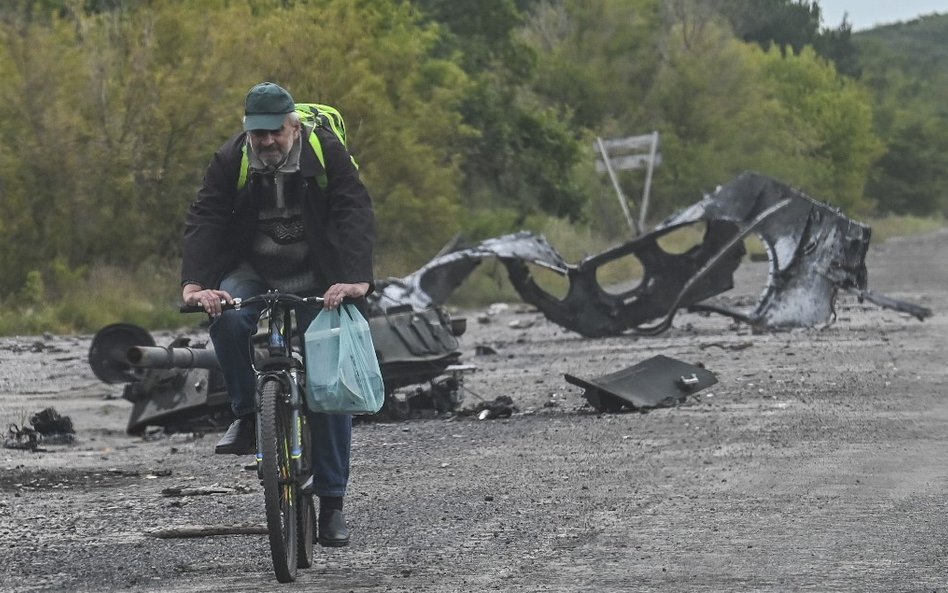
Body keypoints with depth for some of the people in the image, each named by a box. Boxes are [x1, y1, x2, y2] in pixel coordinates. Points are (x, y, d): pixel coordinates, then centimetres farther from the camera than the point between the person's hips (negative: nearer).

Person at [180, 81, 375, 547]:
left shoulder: (327, 153, -14)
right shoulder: (230, 161, -10)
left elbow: (355, 215, -22)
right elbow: (203, 221, -17)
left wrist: (356, 279, -38)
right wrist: (194, 283, -34)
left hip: (318, 280, -1)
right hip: (253, 271, 1)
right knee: (228, 319, -33)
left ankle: (332, 500, 0)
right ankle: (246, 416, -12)